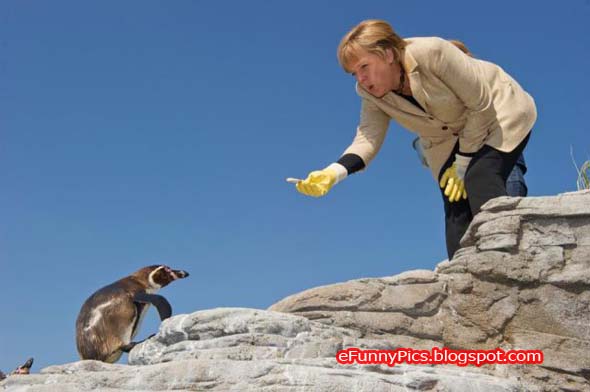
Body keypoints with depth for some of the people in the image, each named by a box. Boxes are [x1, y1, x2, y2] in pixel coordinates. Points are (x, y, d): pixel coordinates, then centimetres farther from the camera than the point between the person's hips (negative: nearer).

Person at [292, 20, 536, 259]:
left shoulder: (432, 52, -31)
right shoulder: (370, 93, -14)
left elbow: (482, 106, -25)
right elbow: (367, 139, -23)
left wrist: (463, 164, -20)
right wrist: (333, 173, -42)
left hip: (498, 114, -5)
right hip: (449, 140, 6)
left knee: (480, 178, -29)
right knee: (455, 206, -11)